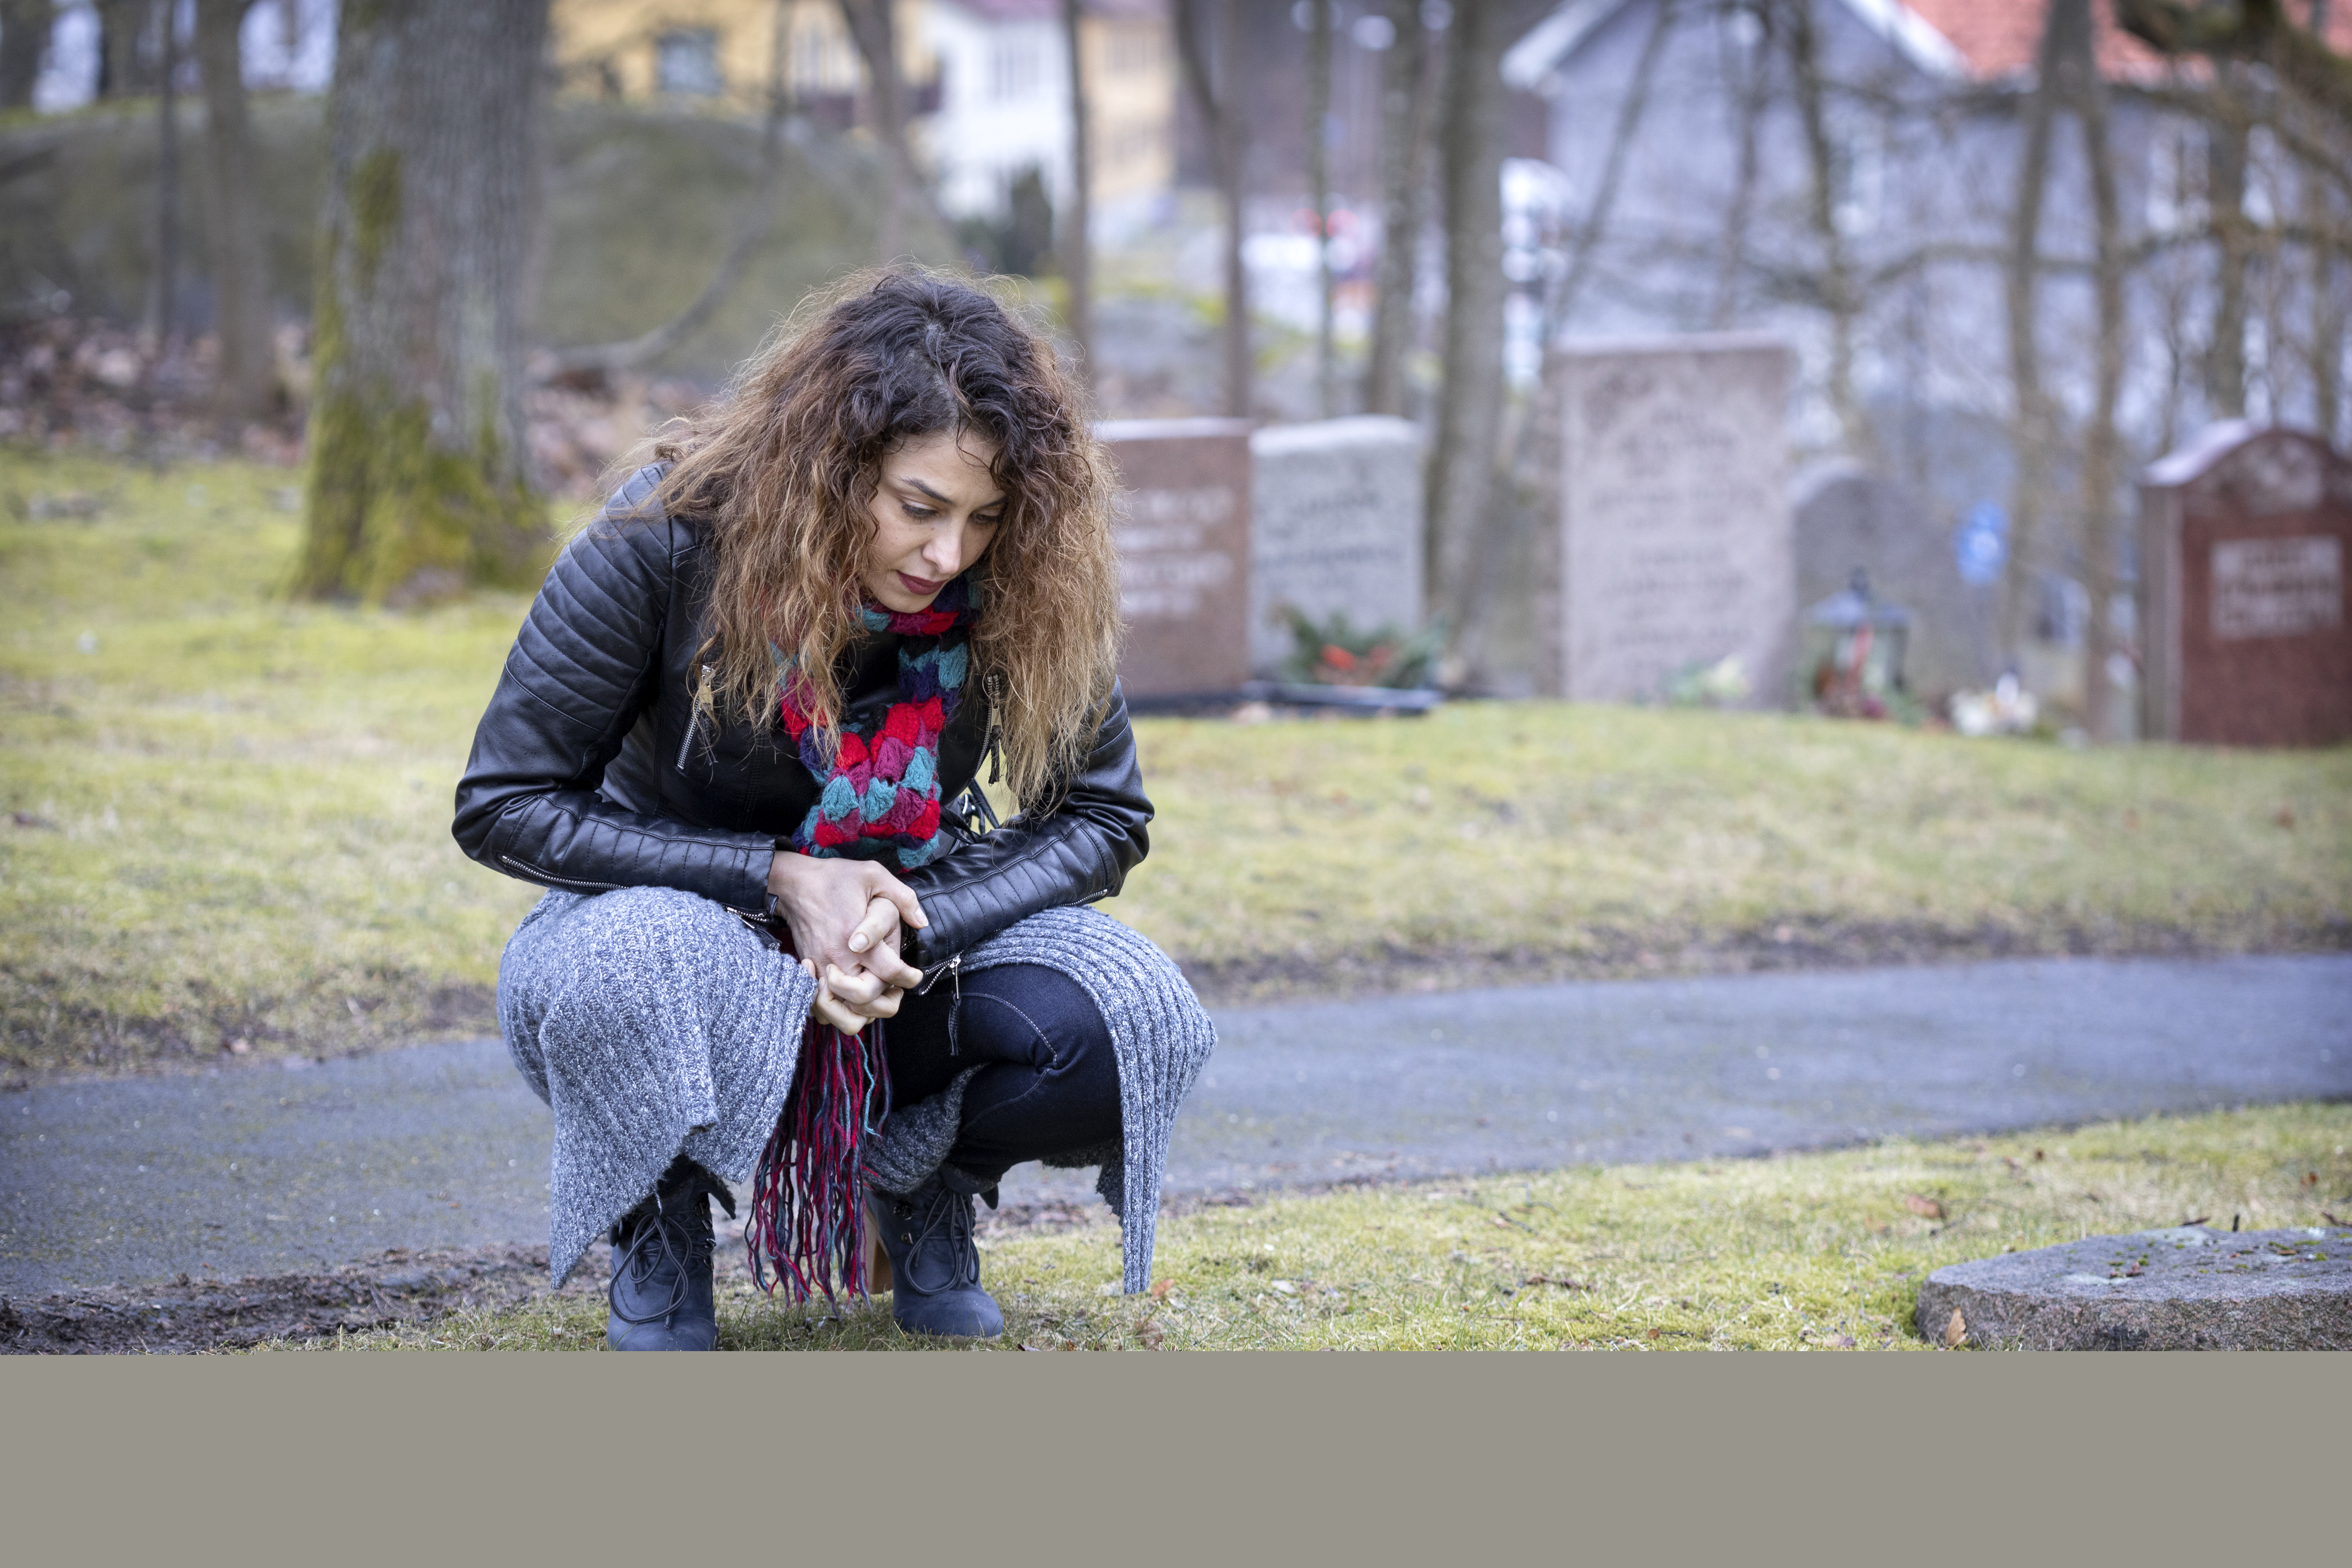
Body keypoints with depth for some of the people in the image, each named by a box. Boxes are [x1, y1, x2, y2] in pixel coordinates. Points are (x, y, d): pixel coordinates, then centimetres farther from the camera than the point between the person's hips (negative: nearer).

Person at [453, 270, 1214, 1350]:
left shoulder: (1024, 585, -17)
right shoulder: (668, 535, -24)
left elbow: (1102, 818, -7)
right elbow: (504, 805, -18)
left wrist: (916, 928, -26)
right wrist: (781, 880, -26)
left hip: (925, 918, 2)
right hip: (693, 915, -2)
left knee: (1136, 1027, -28)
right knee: (632, 969, -40)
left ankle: (923, 1187, 6)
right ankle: (660, 1225, -6)